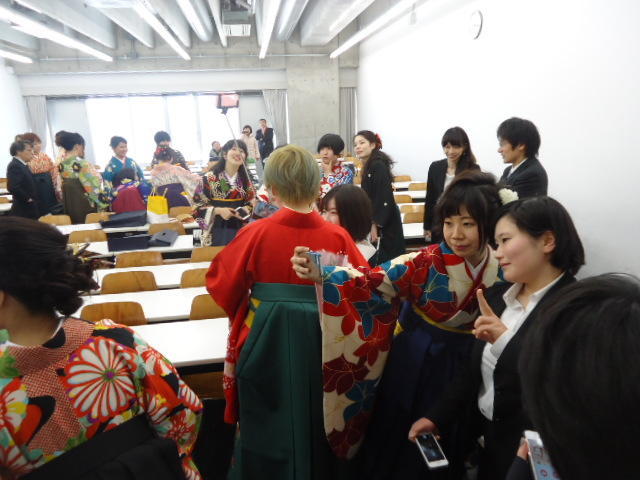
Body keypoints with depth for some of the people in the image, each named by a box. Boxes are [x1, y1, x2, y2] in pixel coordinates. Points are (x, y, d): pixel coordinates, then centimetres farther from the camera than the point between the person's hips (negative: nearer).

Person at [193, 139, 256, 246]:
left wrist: (246, 209, -6)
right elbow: (198, 205, -5)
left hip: (239, 230, 4)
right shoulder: (209, 178, -7)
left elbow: (251, 202, 16)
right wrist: (218, 210, -17)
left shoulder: (245, 180, 7)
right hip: (216, 231, -3)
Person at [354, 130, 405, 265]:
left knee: (383, 262, -3)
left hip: (385, 225, -9)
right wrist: (372, 224, 16)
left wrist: (375, 224, -20)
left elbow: (384, 198, -21)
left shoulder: (379, 165, -15)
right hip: (377, 222, 9)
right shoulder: (369, 166, 12)